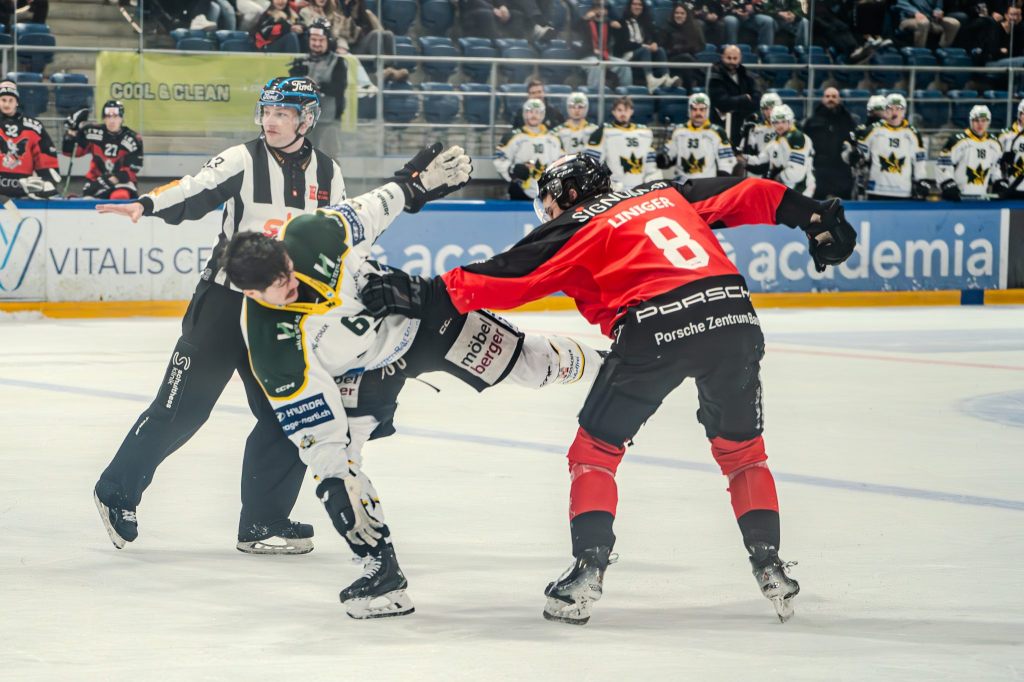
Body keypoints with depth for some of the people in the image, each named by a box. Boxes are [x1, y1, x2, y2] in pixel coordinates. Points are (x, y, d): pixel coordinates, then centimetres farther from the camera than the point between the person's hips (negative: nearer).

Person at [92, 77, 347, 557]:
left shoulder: (327, 175, 7)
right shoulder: (243, 160, -6)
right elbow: (198, 190, -22)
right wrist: (147, 205, -40)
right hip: (223, 300, -4)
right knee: (182, 405, -3)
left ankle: (263, 524, 10)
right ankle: (118, 491, 12)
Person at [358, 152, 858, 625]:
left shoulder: (577, 226, 14)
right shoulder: (668, 194, 27)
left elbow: (505, 277, 5)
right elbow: (749, 195, 23)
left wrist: (428, 293, 6)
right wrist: (813, 217, 29)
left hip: (653, 331, -4)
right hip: (732, 316, 4)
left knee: (595, 451, 12)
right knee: (742, 450, 24)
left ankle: (588, 569, 1)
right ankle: (769, 566, 17)